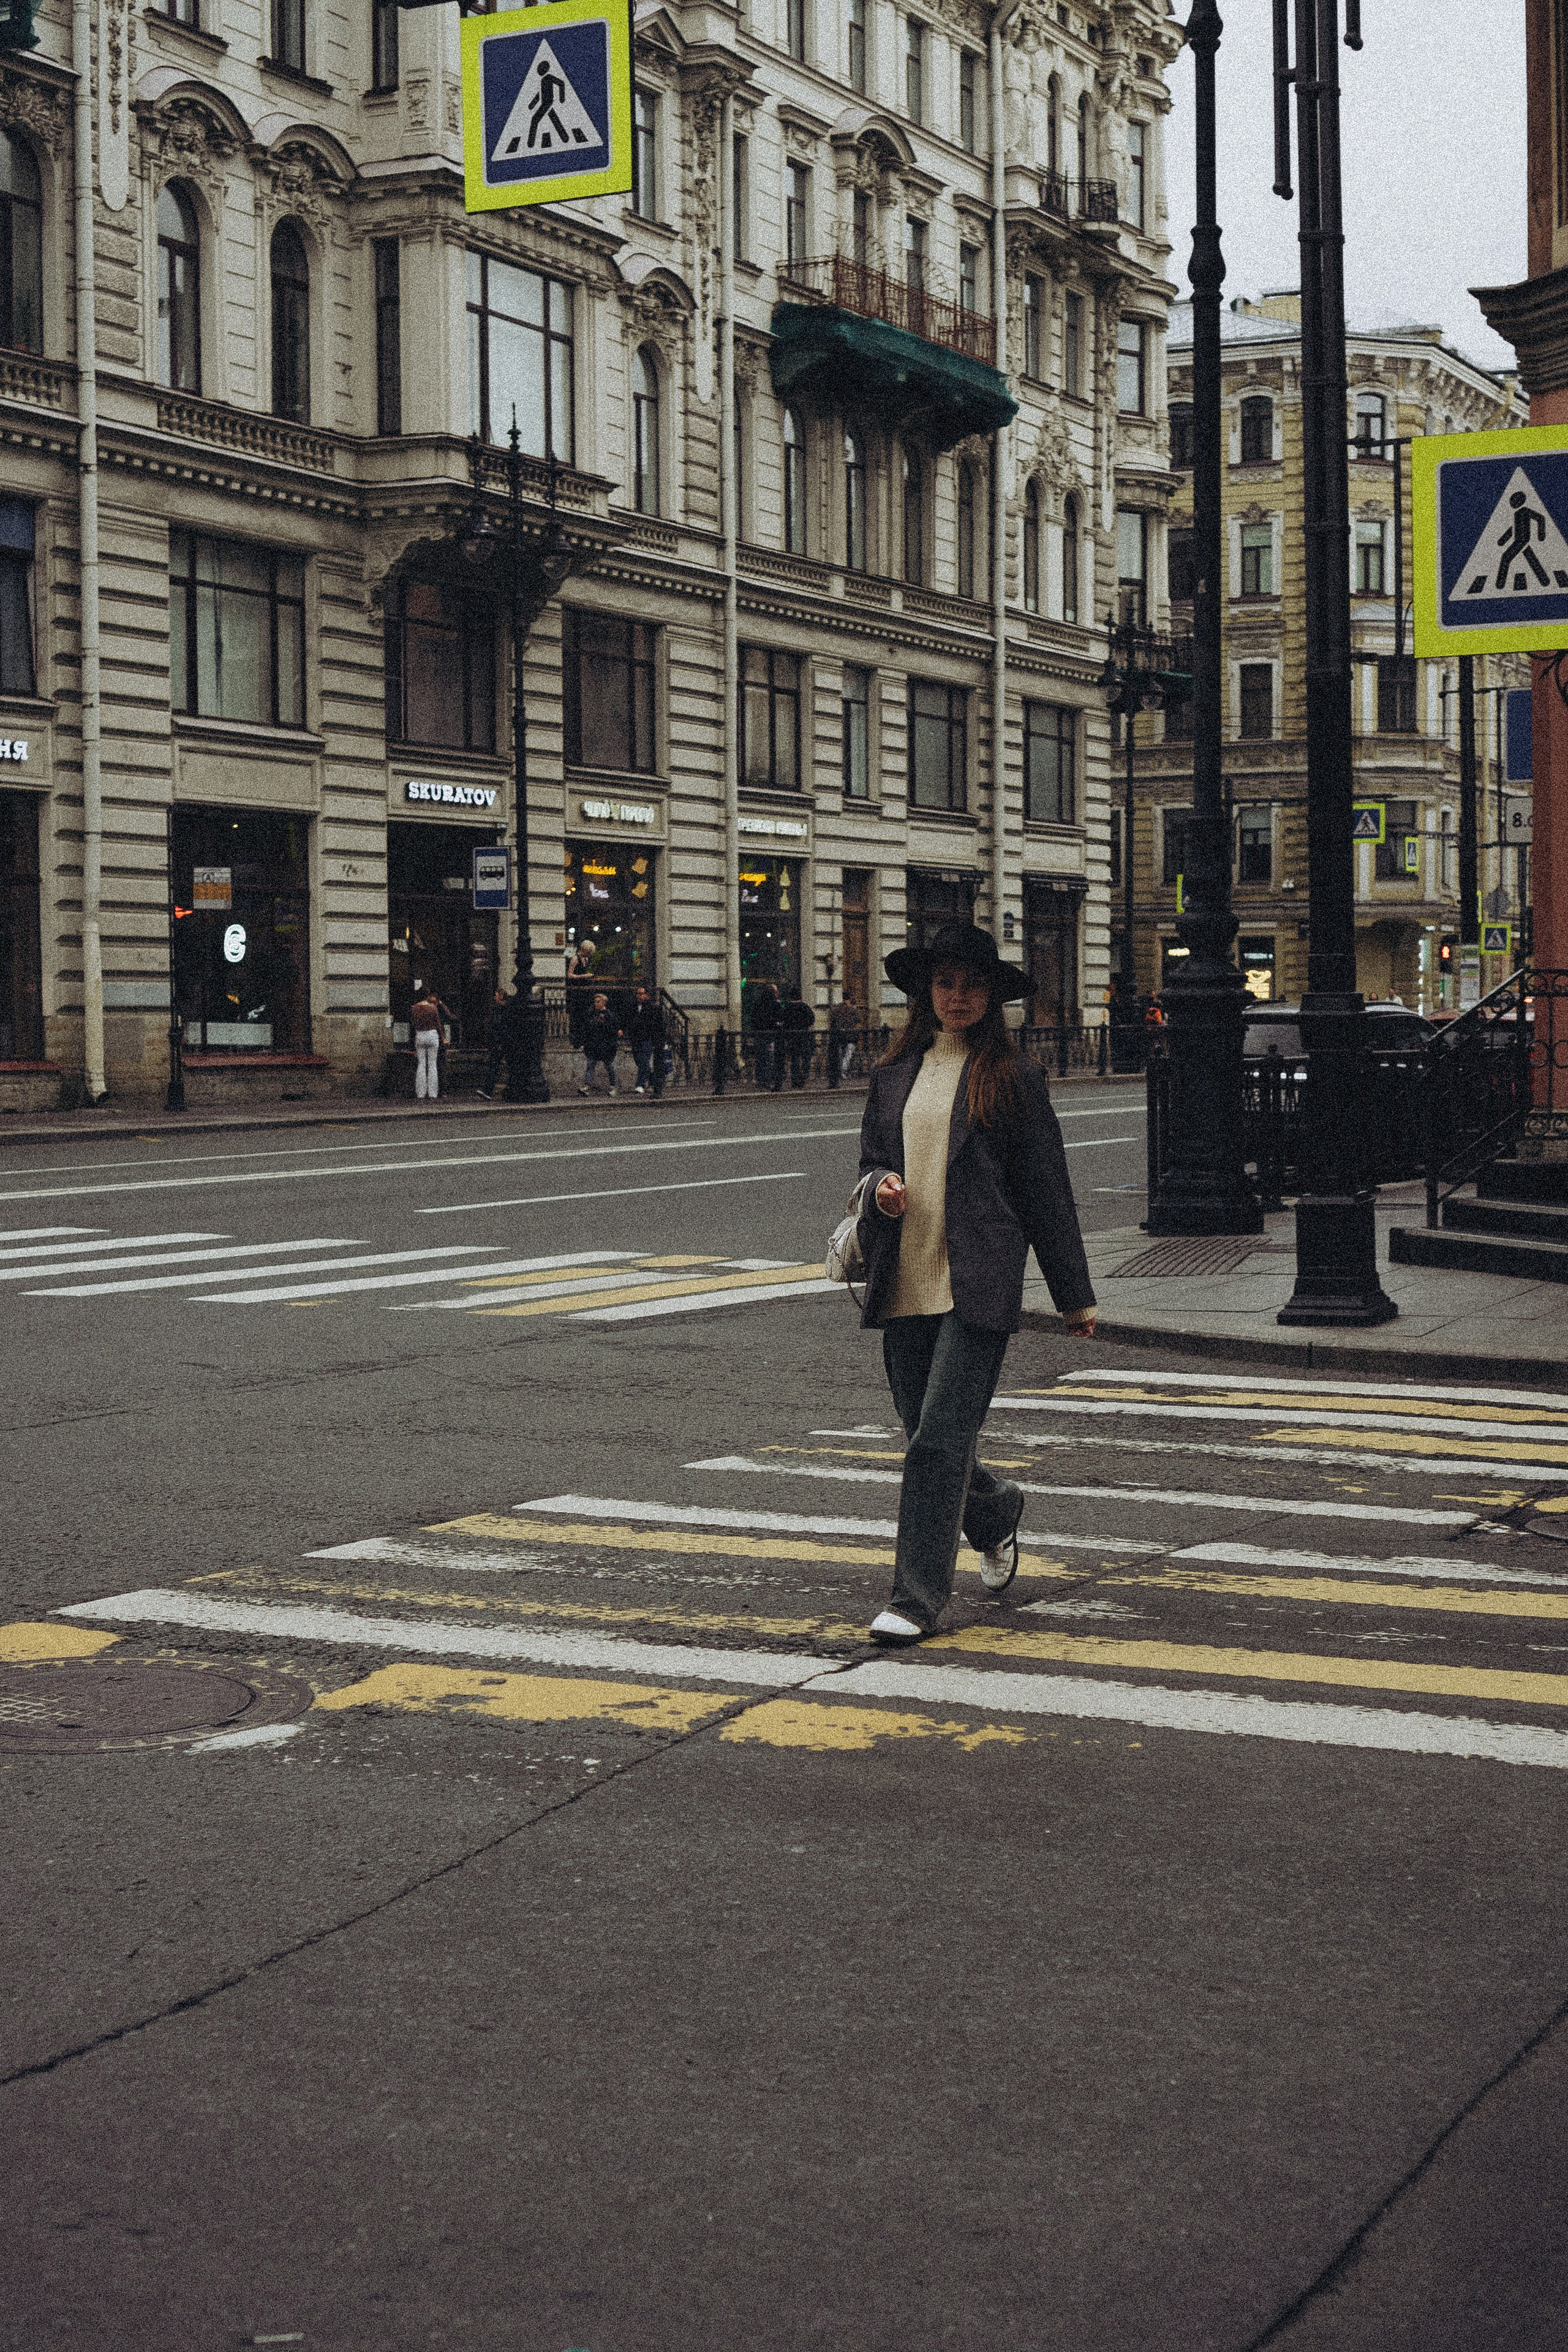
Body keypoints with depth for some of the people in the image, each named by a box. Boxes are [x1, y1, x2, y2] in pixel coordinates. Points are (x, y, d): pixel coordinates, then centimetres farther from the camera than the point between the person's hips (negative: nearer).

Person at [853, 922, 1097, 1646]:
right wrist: (881, 1186, -5)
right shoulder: (896, 1072, 12)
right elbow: (872, 1159, 20)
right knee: (925, 1438, 11)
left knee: (941, 1439, -11)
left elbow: (1046, 1189, 3)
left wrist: (1075, 1295, 6)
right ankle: (996, 1514, 41)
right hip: (905, 1283, 5)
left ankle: (917, 1597, -4)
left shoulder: (1014, 1077, 0)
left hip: (978, 1285, -5)